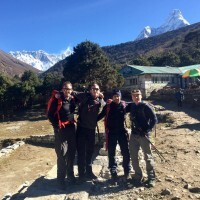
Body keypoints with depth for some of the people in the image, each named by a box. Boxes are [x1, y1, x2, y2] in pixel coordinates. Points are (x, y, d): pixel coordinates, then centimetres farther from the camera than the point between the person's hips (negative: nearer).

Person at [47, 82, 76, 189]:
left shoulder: (72, 99, 4)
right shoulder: (57, 99, -11)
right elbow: (50, 114, -9)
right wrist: (56, 126, -12)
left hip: (71, 128, 6)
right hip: (61, 129, -6)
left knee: (72, 153, 13)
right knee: (62, 154, -3)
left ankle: (70, 174, 29)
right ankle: (61, 179, 11)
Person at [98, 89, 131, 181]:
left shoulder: (124, 105, 0)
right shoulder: (108, 106, 0)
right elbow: (101, 115, 8)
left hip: (122, 132, 0)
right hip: (111, 133, 0)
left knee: (126, 153, 6)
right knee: (111, 153, 7)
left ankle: (127, 172, 22)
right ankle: (113, 172, 21)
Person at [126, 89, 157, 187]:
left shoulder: (145, 106, -10)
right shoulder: (131, 106, 6)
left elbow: (154, 119, -11)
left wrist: (147, 130, -14)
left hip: (144, 135, -5)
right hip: (134, 135, 5)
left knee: (148, 157, 5)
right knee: (133, 157, 10)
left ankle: (151, 178, 20)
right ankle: (138, 176, 26)